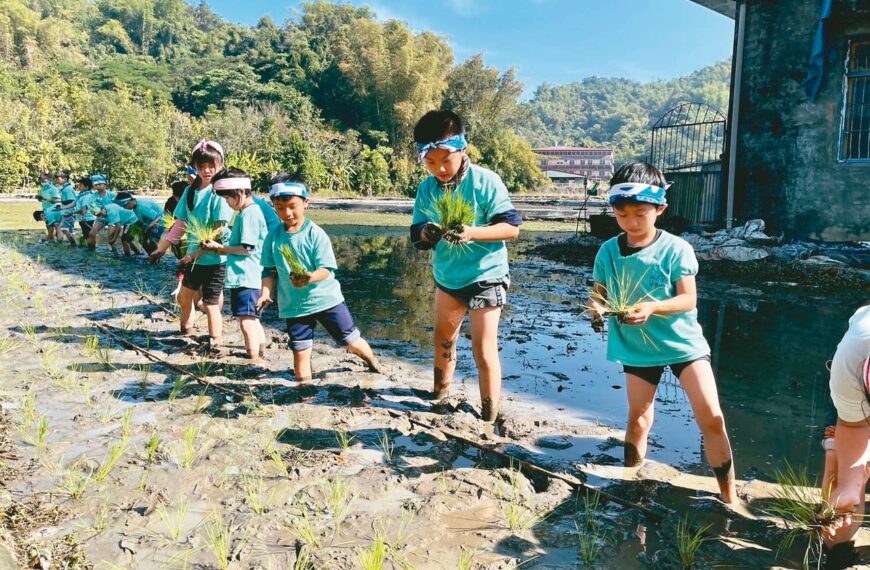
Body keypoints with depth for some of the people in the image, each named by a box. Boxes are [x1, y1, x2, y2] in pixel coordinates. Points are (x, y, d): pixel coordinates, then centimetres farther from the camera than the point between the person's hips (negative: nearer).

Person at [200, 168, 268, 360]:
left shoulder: (249, 214, -15)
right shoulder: (246, 212, 15)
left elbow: (247, 249, -19)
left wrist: (220, 247, -9)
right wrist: (219, 249, 8)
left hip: (245, 278, -11)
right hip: (246, 277, 11)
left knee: (246, 322, -9)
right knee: (253, 320, 19)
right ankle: (261, 355, 31)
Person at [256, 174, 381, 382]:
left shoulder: (315, 234, -11)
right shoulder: (274, 236, -1)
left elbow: (326, 269, -16)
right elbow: (270, 269, 7)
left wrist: (310, 277, -36)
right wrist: (266, 293, -8)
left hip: (326, 299, -2)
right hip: (294, 305, 2)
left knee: (352, 341, 8)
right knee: (300, 351, 7)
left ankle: (374, 364, 36)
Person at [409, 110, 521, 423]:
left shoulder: (485, 181, -18)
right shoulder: (427, 188, -5)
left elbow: (512, 227, -20)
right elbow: (416, 235, -4)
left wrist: (472, 232, -35)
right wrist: (426, 234, -29)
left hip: (485, 277, -6)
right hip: (447, 277, 6)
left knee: (483, 349, -5)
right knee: (442, 340, 21)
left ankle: (489, 418, 9)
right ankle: (439, 397, 43)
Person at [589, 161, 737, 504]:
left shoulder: (676, 249, -12)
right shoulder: (609, 251, -5)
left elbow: (688, 299, -15)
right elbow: (599, 291, 0)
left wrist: (652, 307, -33)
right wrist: (597, 306, -24)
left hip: (682, 341, -2)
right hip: (637, 346, 2)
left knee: (711, 418, -6)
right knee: (638, 419, 13)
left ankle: (729, 496, 9)